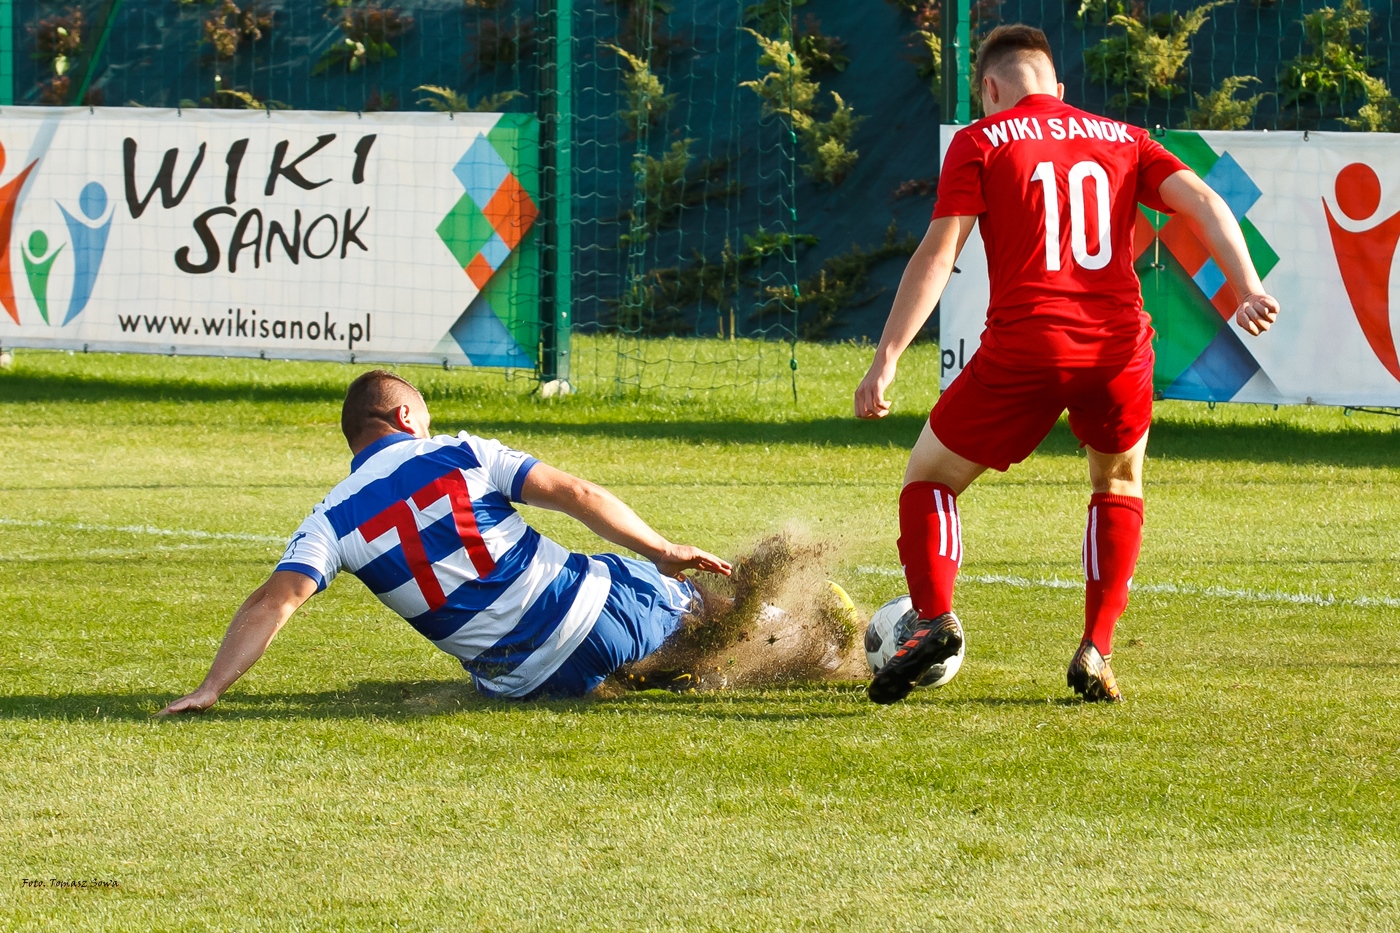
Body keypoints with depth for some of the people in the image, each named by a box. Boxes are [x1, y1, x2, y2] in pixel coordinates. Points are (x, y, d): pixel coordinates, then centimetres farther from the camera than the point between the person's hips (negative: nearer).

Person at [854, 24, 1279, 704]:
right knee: (1119, 483, 30)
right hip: (1118, 344, 3)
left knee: (929, 476, 16)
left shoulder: (981, 143, 7)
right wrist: (1249, 290, -4)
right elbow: (1202, 202, 5)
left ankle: (936, 620, -8)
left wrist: (887, 359, -5)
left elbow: (939, 252, -2)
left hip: (1023, 347, -3)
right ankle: (1096, 654, 16)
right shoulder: (1121, 140, 19)